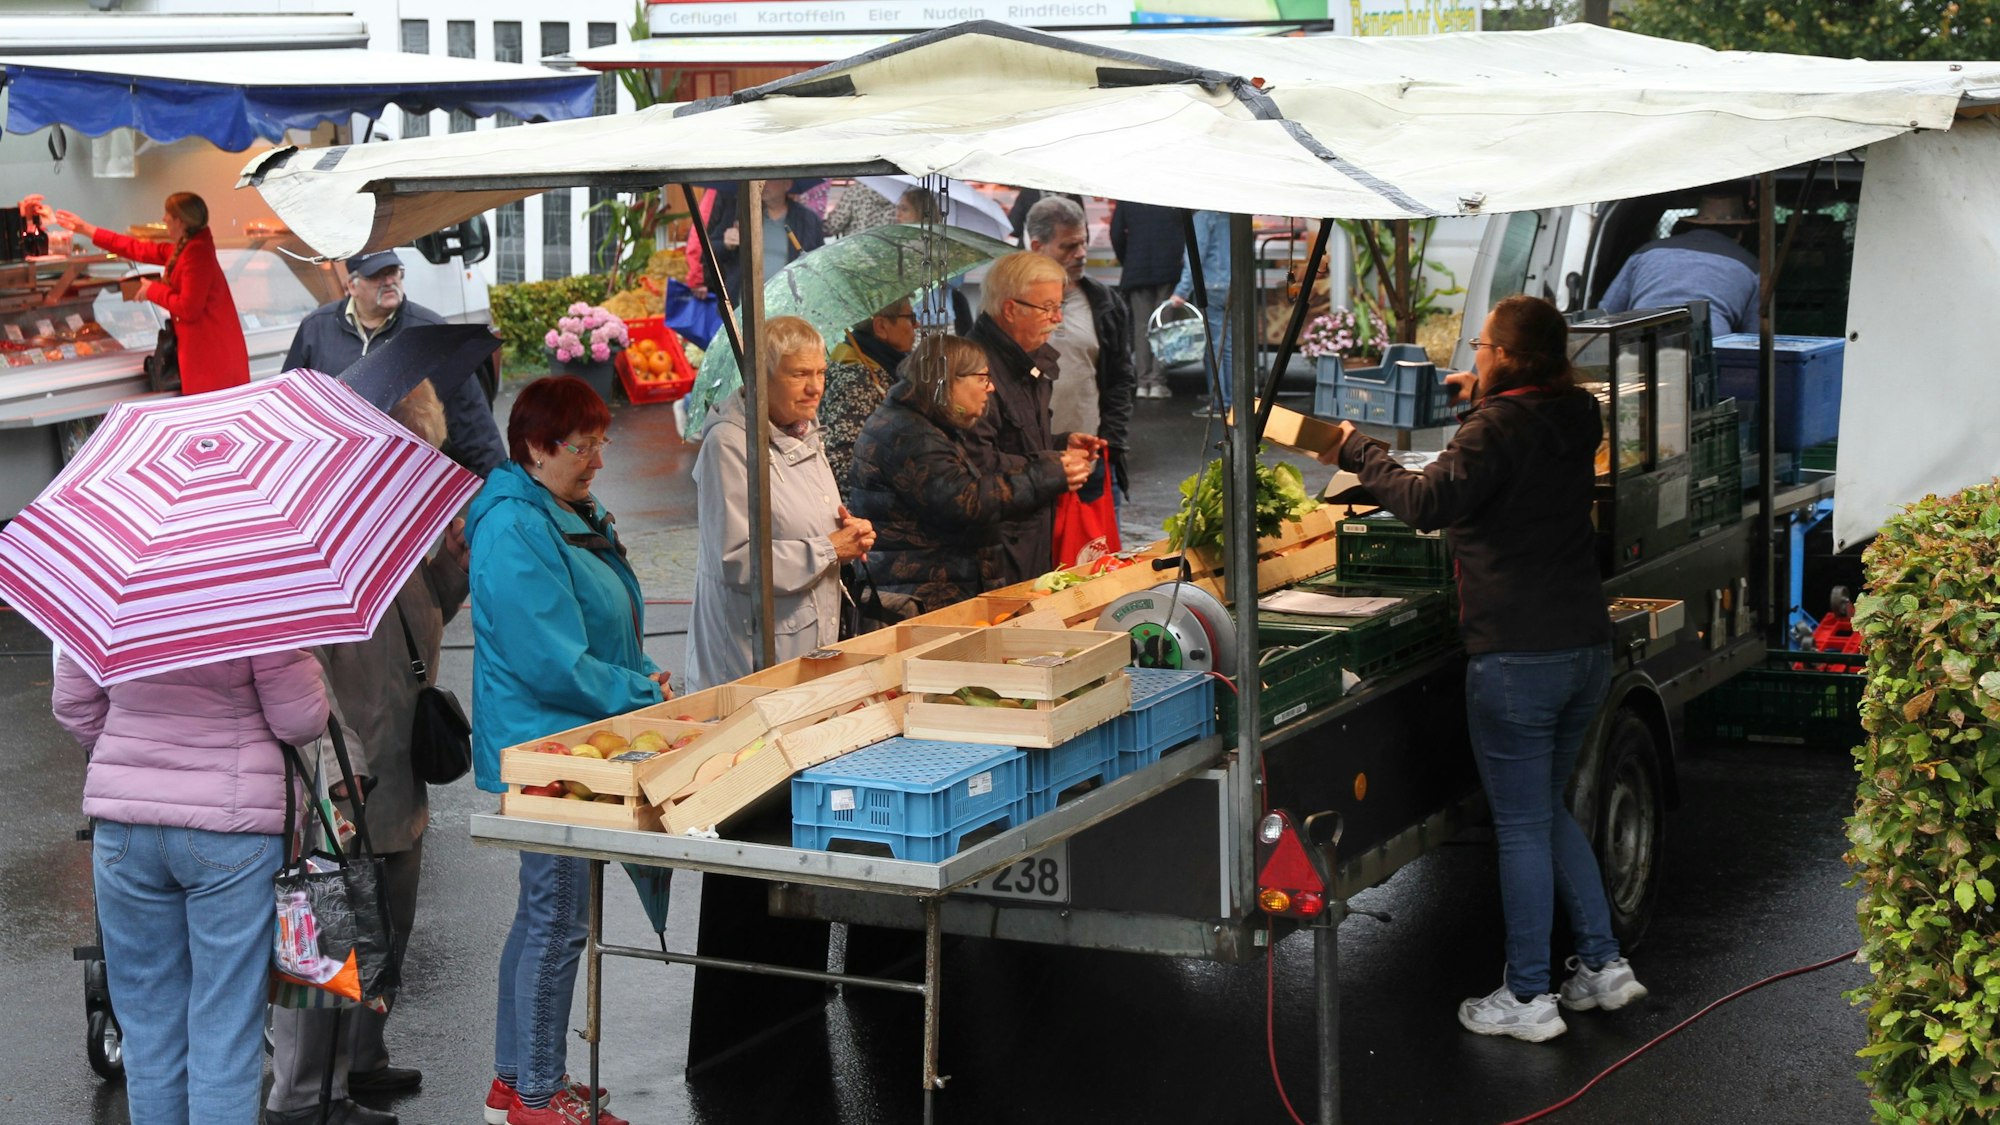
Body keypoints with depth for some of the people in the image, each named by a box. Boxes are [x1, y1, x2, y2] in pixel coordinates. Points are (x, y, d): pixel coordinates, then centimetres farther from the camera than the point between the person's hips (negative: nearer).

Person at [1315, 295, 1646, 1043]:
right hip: (1586, 648, 8)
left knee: (1522, 827, 0)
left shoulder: (1497, 430, -15)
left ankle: (1527, 998, 6)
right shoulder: (1575, 422, 8)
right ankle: (1602, 965, 22)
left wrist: (1356, 451, -10)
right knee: (1548, 811, 22)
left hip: (1517, 658, -8)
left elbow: (1427, 503, -23)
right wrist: (1484, 400, 35)